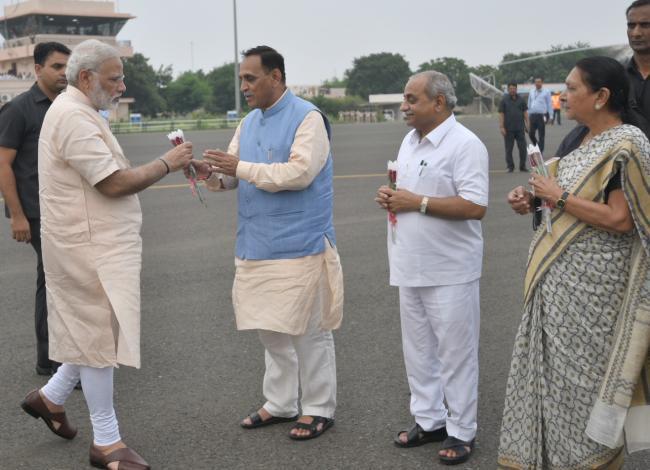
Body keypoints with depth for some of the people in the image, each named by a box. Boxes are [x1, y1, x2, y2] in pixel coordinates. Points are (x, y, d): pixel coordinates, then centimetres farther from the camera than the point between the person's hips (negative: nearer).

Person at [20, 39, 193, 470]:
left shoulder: (76, 112, 15)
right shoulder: (74, 117, -19)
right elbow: (114, 183, -23)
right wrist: (167, 164, -13)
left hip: (101, 245, 10)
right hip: (89, 248, -10)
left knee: (98, 332, 18)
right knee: (100, 336, -1)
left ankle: (50, 398, 33)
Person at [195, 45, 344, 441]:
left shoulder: (308, 118, -10)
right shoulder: (250, 122, 14)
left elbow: (299, 172, -22)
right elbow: (234, 176, 13)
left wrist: (241, 167, -21)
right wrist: (212, 172, -10)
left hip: (299, 247, -7)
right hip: (257, 246, 8)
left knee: (309, 331, 2)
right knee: (271, 330, 15)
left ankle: (319, 409, 17)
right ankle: (281, 404, 29)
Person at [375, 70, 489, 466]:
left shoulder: (465, 145, -15)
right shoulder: (411, 141, 12)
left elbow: (476, 206, -22)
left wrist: (417, 203, -20)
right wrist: (390, 196, 1)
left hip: (449, 271, -8)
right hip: (411, 268, 8)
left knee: (455, 353, 2)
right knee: (418, 349, 16)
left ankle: (461, 430, 14)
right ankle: (429, 419, 29)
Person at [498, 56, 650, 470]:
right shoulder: (584, 140, 11)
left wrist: (560, 198, -18)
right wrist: (534, 202, 3)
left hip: (590, 281, -9)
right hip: (560, 274, 9)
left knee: (582, 372, 3)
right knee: (553, 365, 16)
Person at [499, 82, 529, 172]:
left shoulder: (520, 100, 8)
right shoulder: (504, 100, 0)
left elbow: (525, 112, 11)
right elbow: (501, 114, -3)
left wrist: (527, 124, 3)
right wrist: (501, 127, -9)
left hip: (520, 128, 2)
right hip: (509, 129, -2)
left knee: (523, 147, 1)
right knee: (509, 149, 3)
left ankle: (522, 166, 10)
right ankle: (510, 167, 12)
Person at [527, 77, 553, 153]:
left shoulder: (546, 92, 0)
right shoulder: (531, 92, 12)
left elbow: (549, 104, -1)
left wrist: (550, 116, -6)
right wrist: (528, 115, 14)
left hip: (542, 116, -4)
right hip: (532, 115, 4)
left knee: (541, 135, 0)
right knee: (531, 134, 4)